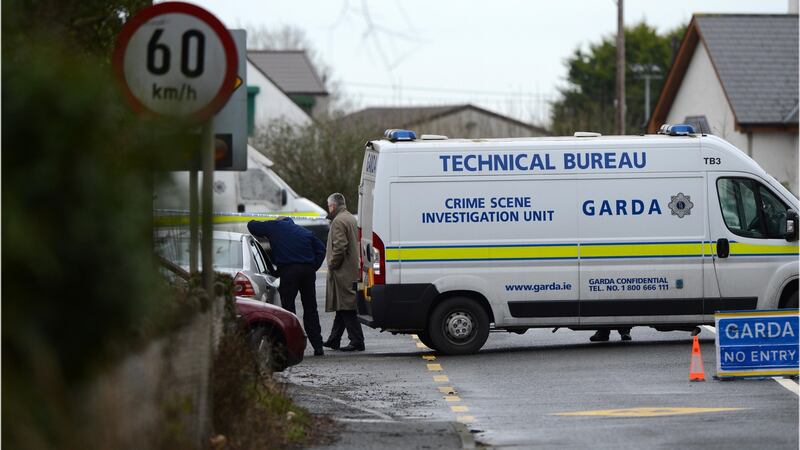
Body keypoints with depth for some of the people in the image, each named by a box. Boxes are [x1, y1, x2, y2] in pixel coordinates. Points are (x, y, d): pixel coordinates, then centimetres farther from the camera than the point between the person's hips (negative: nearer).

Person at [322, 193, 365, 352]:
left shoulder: (338, 221, -14)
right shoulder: (351, 218, 17)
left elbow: (340, 246, -23)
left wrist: (332, 264, -12)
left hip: (343, 272, -10)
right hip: (352, 271, 10)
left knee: (346, 309, -9)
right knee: (343, 308, 15)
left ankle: (357, 341, -12)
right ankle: (334, 340, 22)